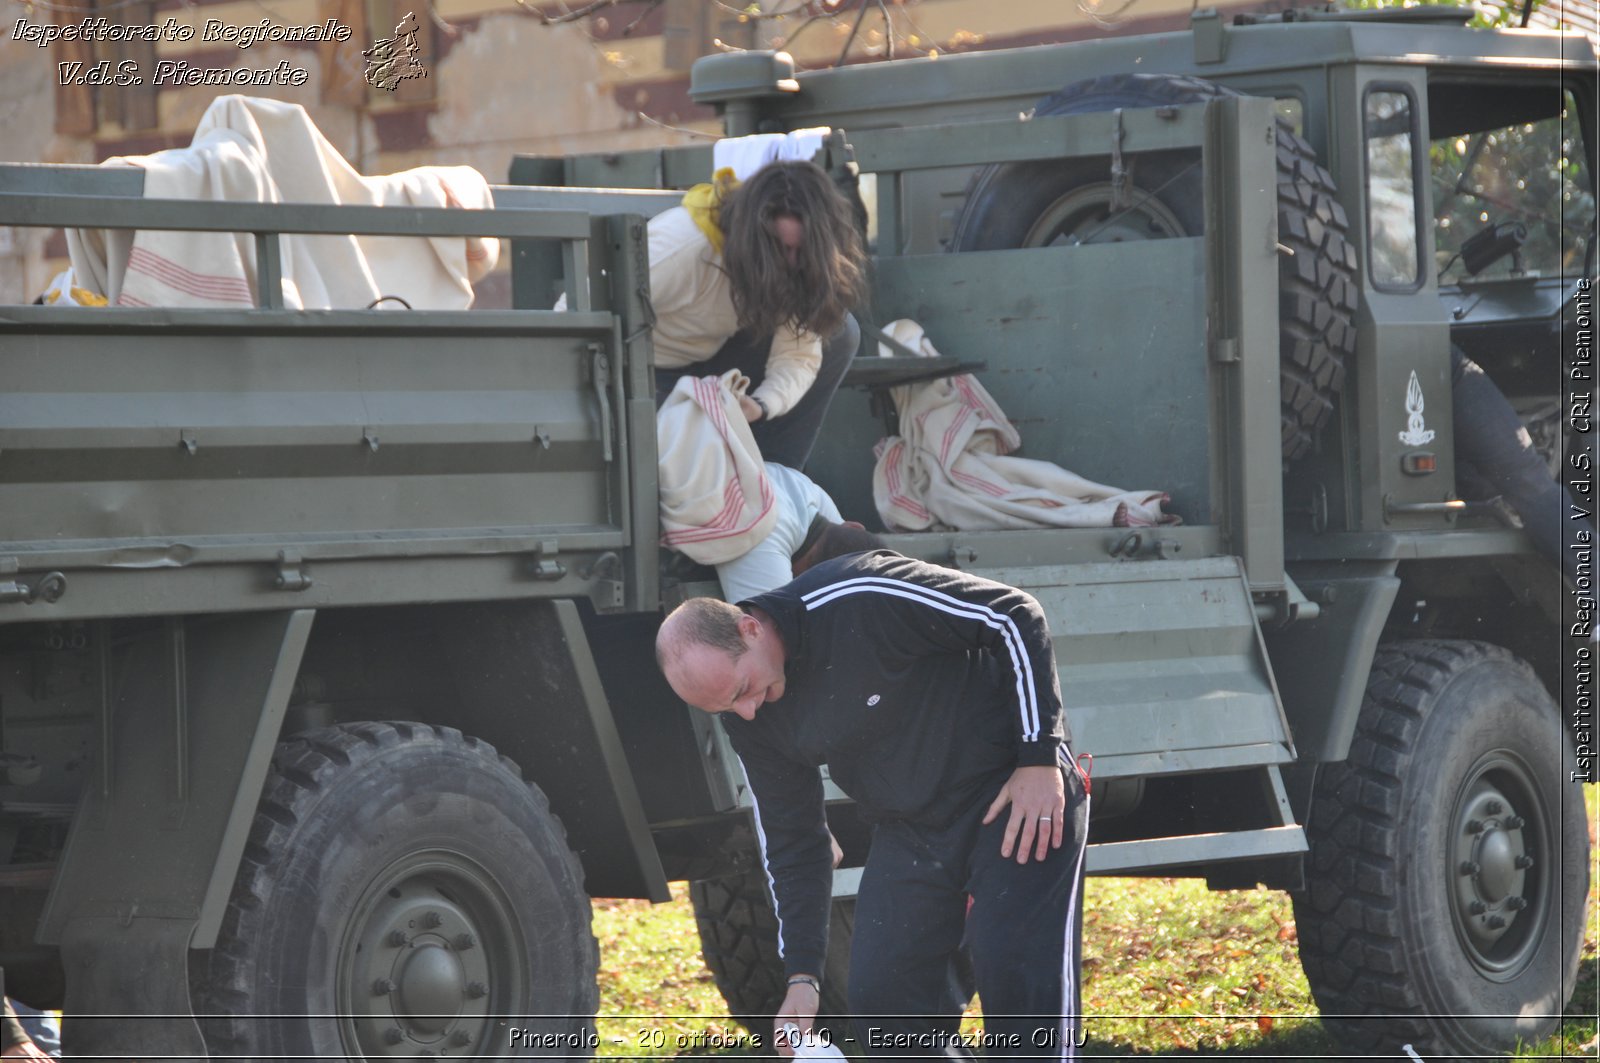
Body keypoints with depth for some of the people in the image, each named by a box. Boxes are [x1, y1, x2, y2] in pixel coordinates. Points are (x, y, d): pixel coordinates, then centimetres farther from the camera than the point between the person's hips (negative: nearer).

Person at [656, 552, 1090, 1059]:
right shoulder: (750, 719, -4)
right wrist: (801, 974, 2)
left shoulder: (863, 598, -26)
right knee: (879, 995, -5)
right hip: (909, 831, 6)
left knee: (1019, 976, -17)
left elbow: (1017, 618, -18)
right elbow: (789, 844, 7)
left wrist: (1040, 758, -18)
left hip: (1014, 792, -6)